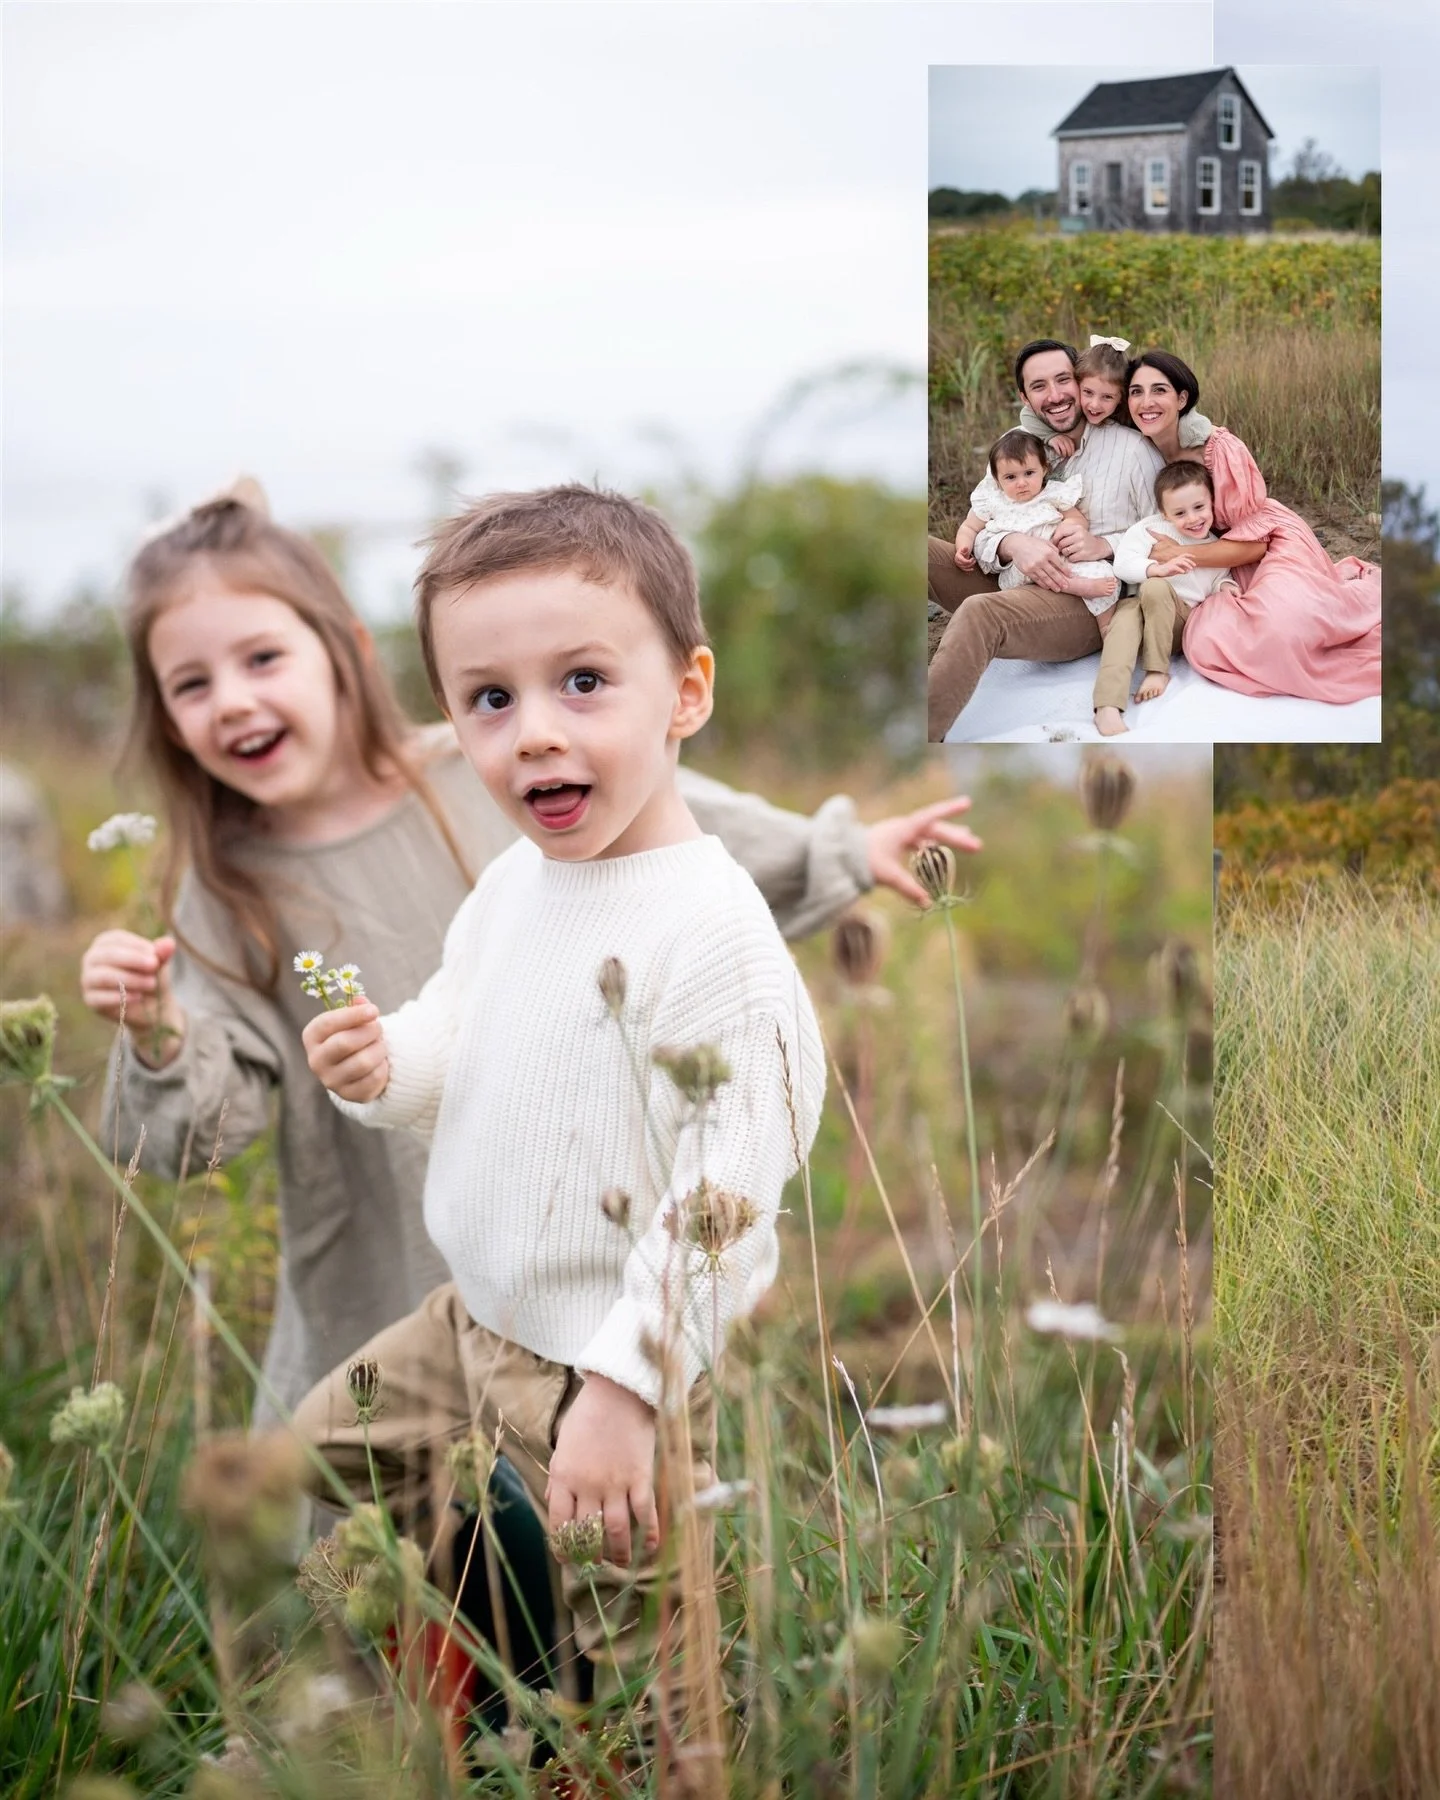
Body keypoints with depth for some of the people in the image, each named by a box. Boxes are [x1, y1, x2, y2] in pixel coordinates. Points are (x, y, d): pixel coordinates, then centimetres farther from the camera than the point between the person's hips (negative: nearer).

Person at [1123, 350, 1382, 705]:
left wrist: (1177, 554, -26)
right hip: (1223, 571, 6)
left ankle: (1365, 592, -4)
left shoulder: (1219, 447, -19)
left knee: (1281, 622, -39)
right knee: (1207, 645, -28)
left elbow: (1252, 541, -16)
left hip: (1274, 546, -6)